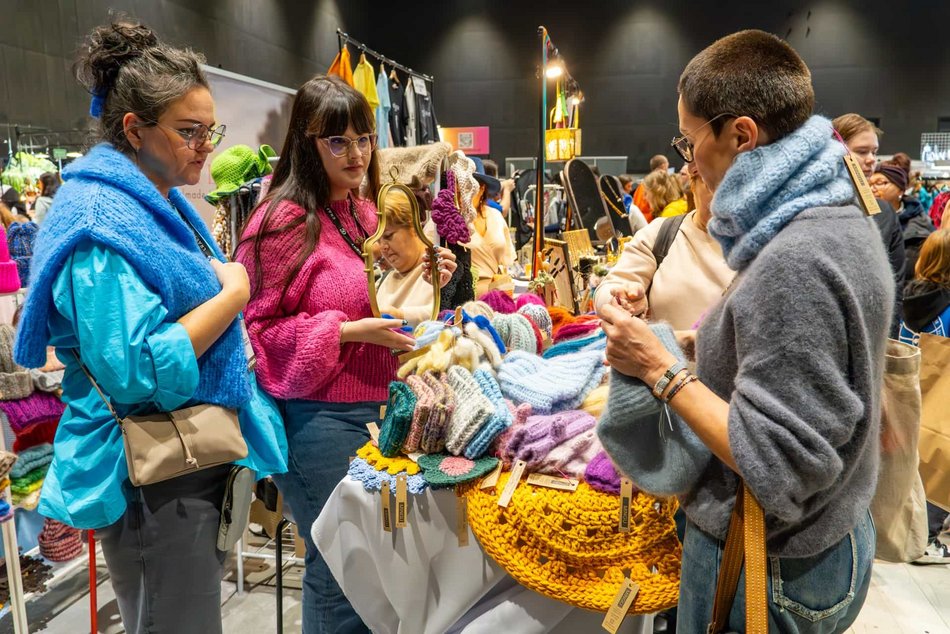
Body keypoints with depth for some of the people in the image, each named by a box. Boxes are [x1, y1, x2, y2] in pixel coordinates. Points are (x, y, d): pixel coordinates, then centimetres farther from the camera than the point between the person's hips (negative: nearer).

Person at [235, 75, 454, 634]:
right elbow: (261, 329, -14)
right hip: (321, 418, -7)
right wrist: (350, 332, -21)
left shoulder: (363, 212, 12)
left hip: (376, 407, 8)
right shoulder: (284, 221, -13)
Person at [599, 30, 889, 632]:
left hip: (768, 573, -8)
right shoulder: (844, 222, 1)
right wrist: (710, 349, 2)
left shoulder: (793, 265, -29)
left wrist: (661, 369, -22)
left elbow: (777, 468, -27)